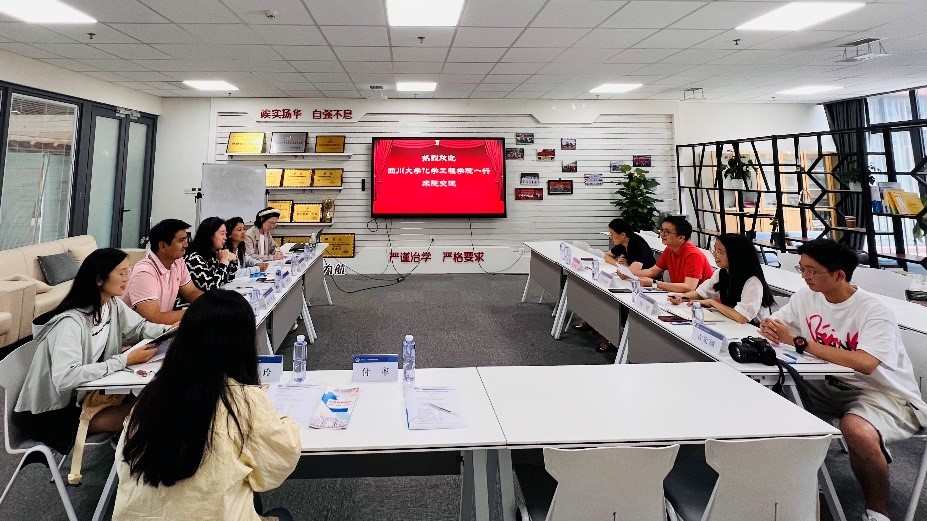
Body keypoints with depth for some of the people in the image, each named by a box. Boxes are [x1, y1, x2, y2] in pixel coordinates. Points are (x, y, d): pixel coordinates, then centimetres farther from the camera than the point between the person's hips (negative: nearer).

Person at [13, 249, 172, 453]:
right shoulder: (71, 322, -31)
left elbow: (141, 327, 6)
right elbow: (65, 379, -40)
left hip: (80, 394, 8)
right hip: (50, 412, -8)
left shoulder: (112, 304, -6)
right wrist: (125, 360, -37)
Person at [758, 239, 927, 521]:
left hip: (887, 395, -6)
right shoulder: (807, 296, -2)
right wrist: (771, 330, -25)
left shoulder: (873, 311, -22)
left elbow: (865, 363, -37)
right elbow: (770, 325, 1)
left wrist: (799, 342, -34)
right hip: (837, 386, 7)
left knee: (856, 428, -37)